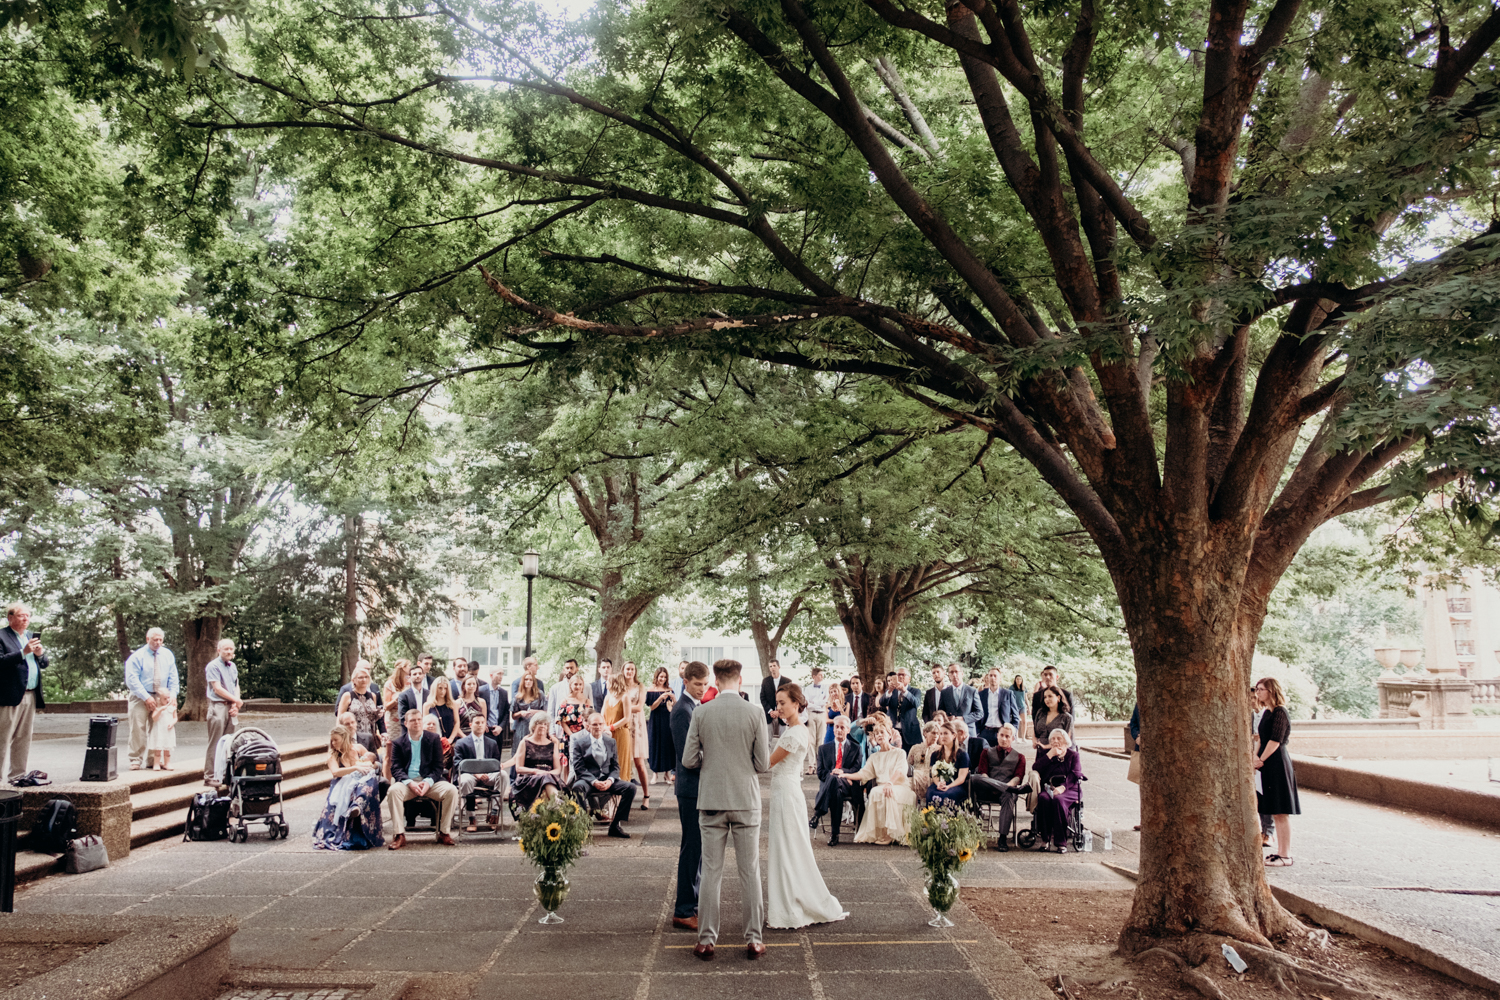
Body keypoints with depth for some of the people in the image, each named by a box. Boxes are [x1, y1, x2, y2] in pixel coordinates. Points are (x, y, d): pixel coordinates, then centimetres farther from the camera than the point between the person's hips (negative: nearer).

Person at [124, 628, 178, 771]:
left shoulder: (167, 655, 6)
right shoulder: (138, 656, -7)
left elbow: (173, 677, 8)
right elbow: (132, 679, -13)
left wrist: (173, 694, -7)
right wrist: (146, 697, -19)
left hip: (161, 697, 4)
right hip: (140, 697, -4)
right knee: (138, 729, -7)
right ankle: (135, 760, -1)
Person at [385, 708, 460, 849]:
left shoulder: (434, 739, 10)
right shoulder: (398, 742, 9)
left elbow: (438, 766, 4)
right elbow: (396, 769, 0)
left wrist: (428, 782, -16)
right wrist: (409, 783, -19)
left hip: (429, 781, 1)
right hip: (407, 782, 0)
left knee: (451, 790, -26)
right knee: (394, 790, -33)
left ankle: (444, 833, -14)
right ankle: (399, 835, -25)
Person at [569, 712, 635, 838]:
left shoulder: (611, 742, 17)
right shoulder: (579, 743, 5)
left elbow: (615, 766, 12)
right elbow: (579, 768, -4)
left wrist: (610, 780, -10)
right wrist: (594, 782, -19)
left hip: (607, 781, 4)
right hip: (587, 780, -3)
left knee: (631, 787, -21)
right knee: (577, 787, -38)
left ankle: (614, 826, -14)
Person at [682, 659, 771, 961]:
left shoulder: (701, 713, -4)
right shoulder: (755, 713, -7)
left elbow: (689, 760, -2)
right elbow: (763, 764, -5)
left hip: (711, 801, 1)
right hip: (746, 801, -1)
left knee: (711, 871, 8)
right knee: (750, 871, 7)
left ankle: (706, 939, 12)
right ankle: (753, 939, 12)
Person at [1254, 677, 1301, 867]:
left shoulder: (1280, 713, -13)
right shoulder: (1267, 712, 15)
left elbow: (1275, 741, -17)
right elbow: (1261, 739, 16)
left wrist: (1260, 760, -11)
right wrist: (1255, 757, 2)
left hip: (1277, 764, -9)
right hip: (1268, 766, 9)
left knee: (1280, 813, -5)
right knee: (1275, 813, 12)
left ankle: (1285, 856, -1)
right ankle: (1280, 851, 18)